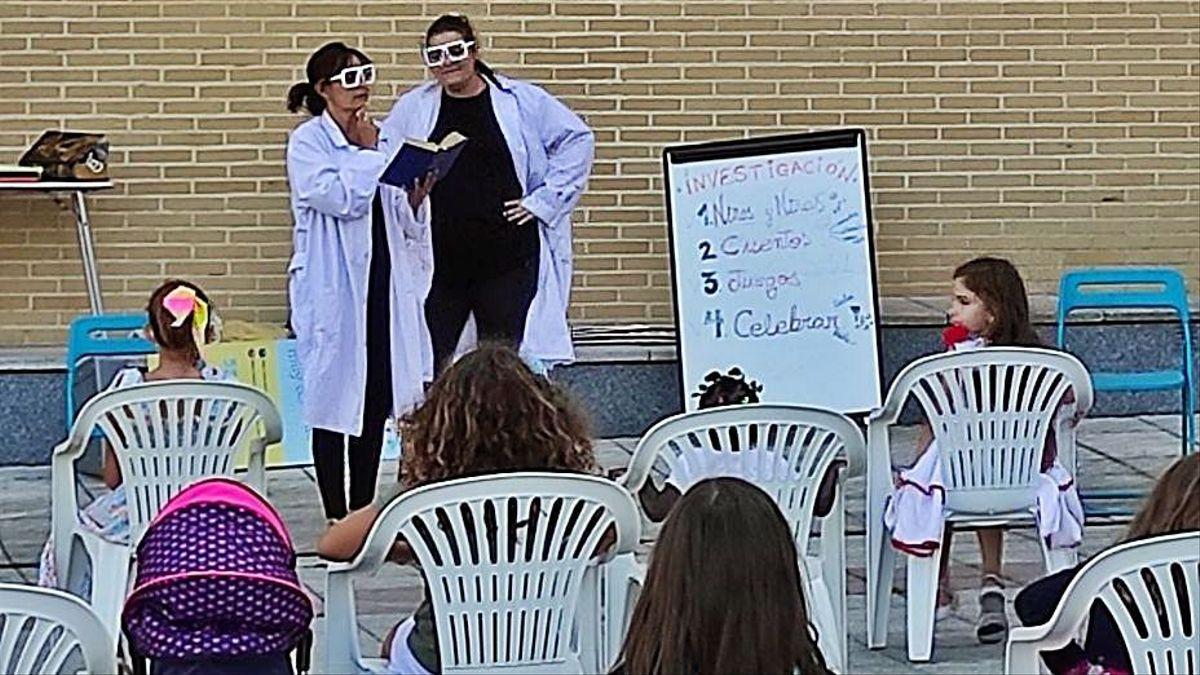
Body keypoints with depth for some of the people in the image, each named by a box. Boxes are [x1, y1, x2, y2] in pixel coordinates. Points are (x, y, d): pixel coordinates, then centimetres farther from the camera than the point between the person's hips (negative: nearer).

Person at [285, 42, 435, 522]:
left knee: (377, 399, 9)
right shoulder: (308, 143, -5)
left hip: (382, 281, 7)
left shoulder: (377, 140, 14)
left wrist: (418, 195, -3)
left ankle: (363, 512, 17)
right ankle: (336, 517, 5)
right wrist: (366, 151, -8)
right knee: (334, 399, -2)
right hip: (333, 288, -6)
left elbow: (405, 224, 17)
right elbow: (340, 197, -21)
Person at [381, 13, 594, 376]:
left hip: (508, 260, -1)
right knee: (427, 363, 0)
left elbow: (576, 139, 7)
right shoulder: (413, 107, 7)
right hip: (436, 261, 1)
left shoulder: (522, 101, 2)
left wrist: (544, 200, 1)